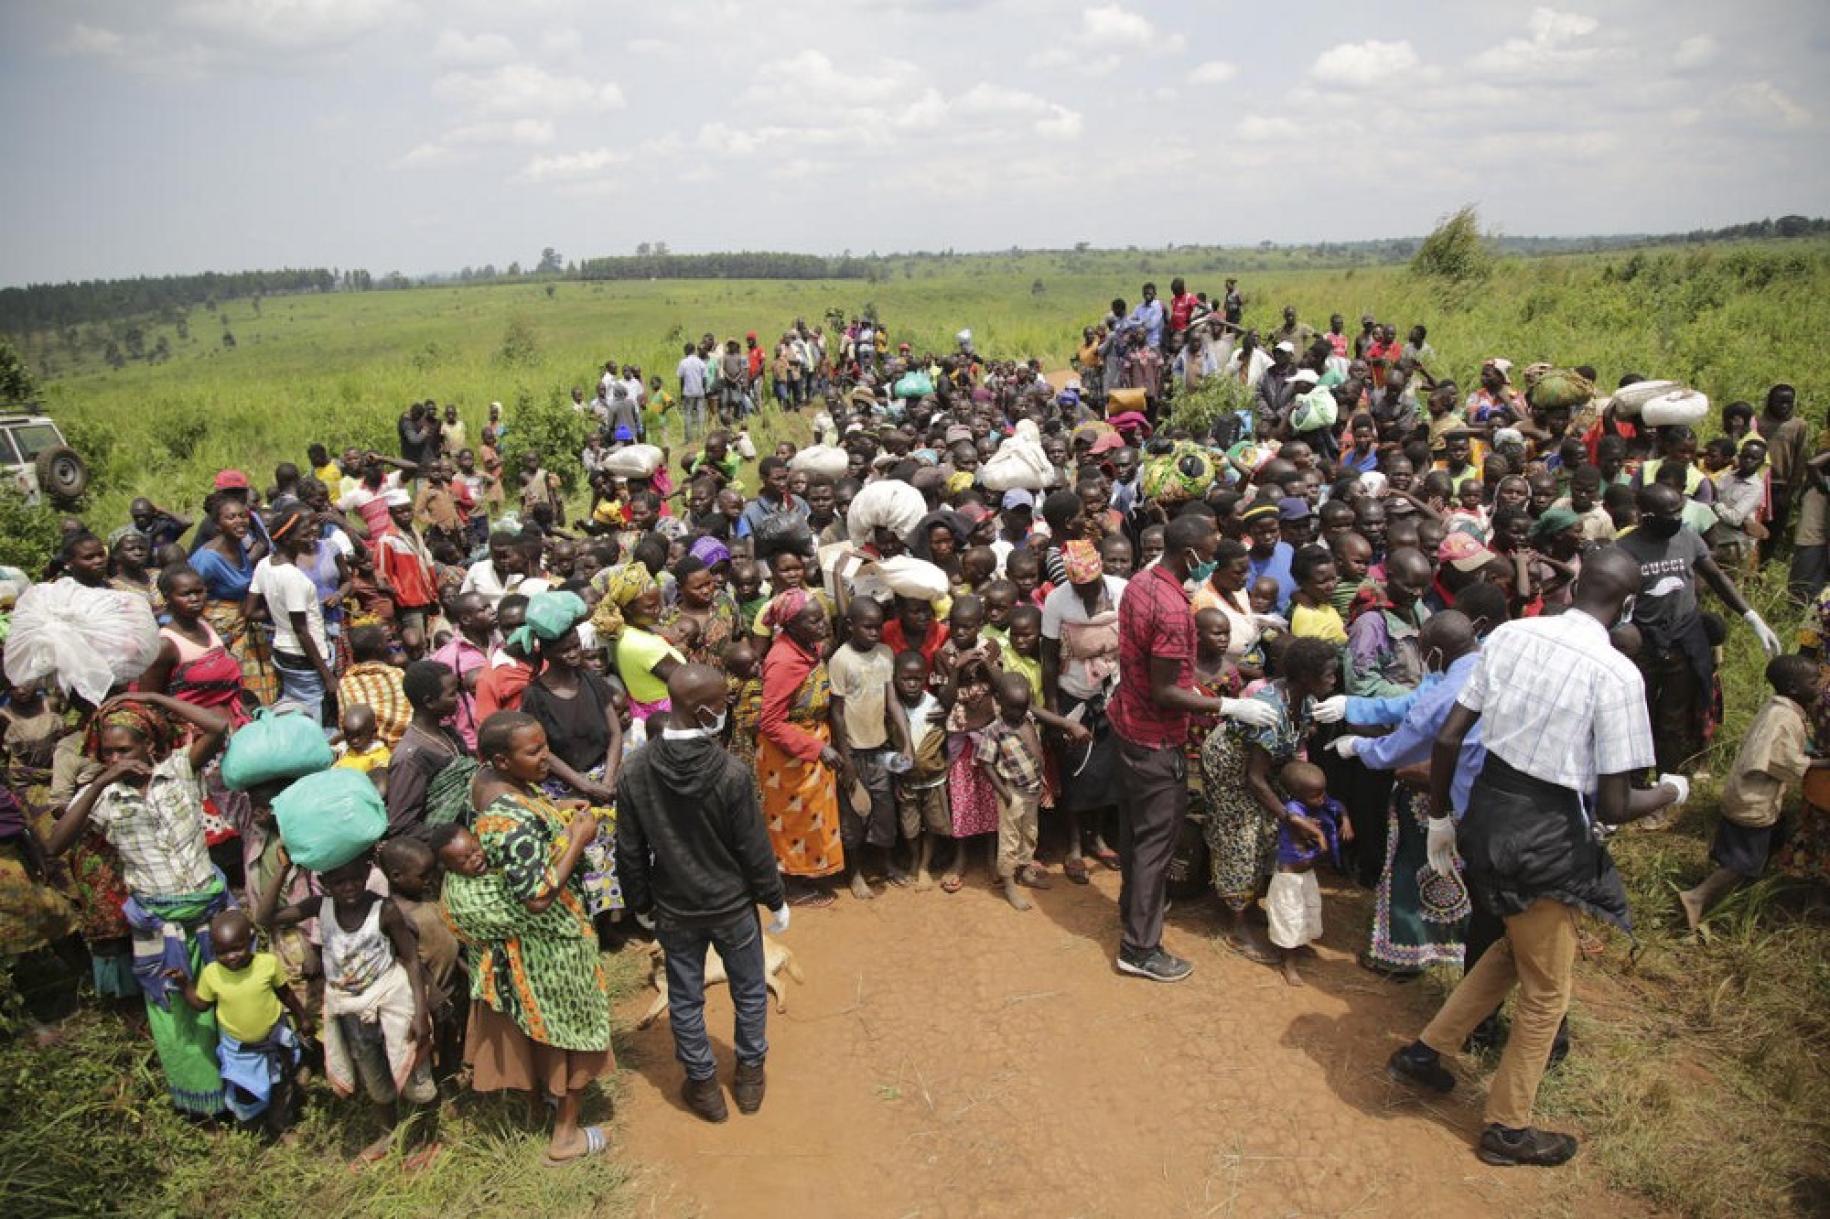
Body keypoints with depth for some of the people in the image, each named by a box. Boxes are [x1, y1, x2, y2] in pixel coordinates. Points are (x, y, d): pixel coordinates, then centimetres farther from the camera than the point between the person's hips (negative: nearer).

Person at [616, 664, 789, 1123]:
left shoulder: (634, 773, -14)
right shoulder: (732, 773, -24)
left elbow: (630, 853, -5)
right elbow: (754, 849, -15)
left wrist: (641, 903, 11)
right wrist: (776, 899, 0)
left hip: (674, 910, 2)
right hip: (732, 905, -2)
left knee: (685, 999, 18)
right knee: (749, 990, 20)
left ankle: (704, 1086, 32)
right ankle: (750, 1076, 35)